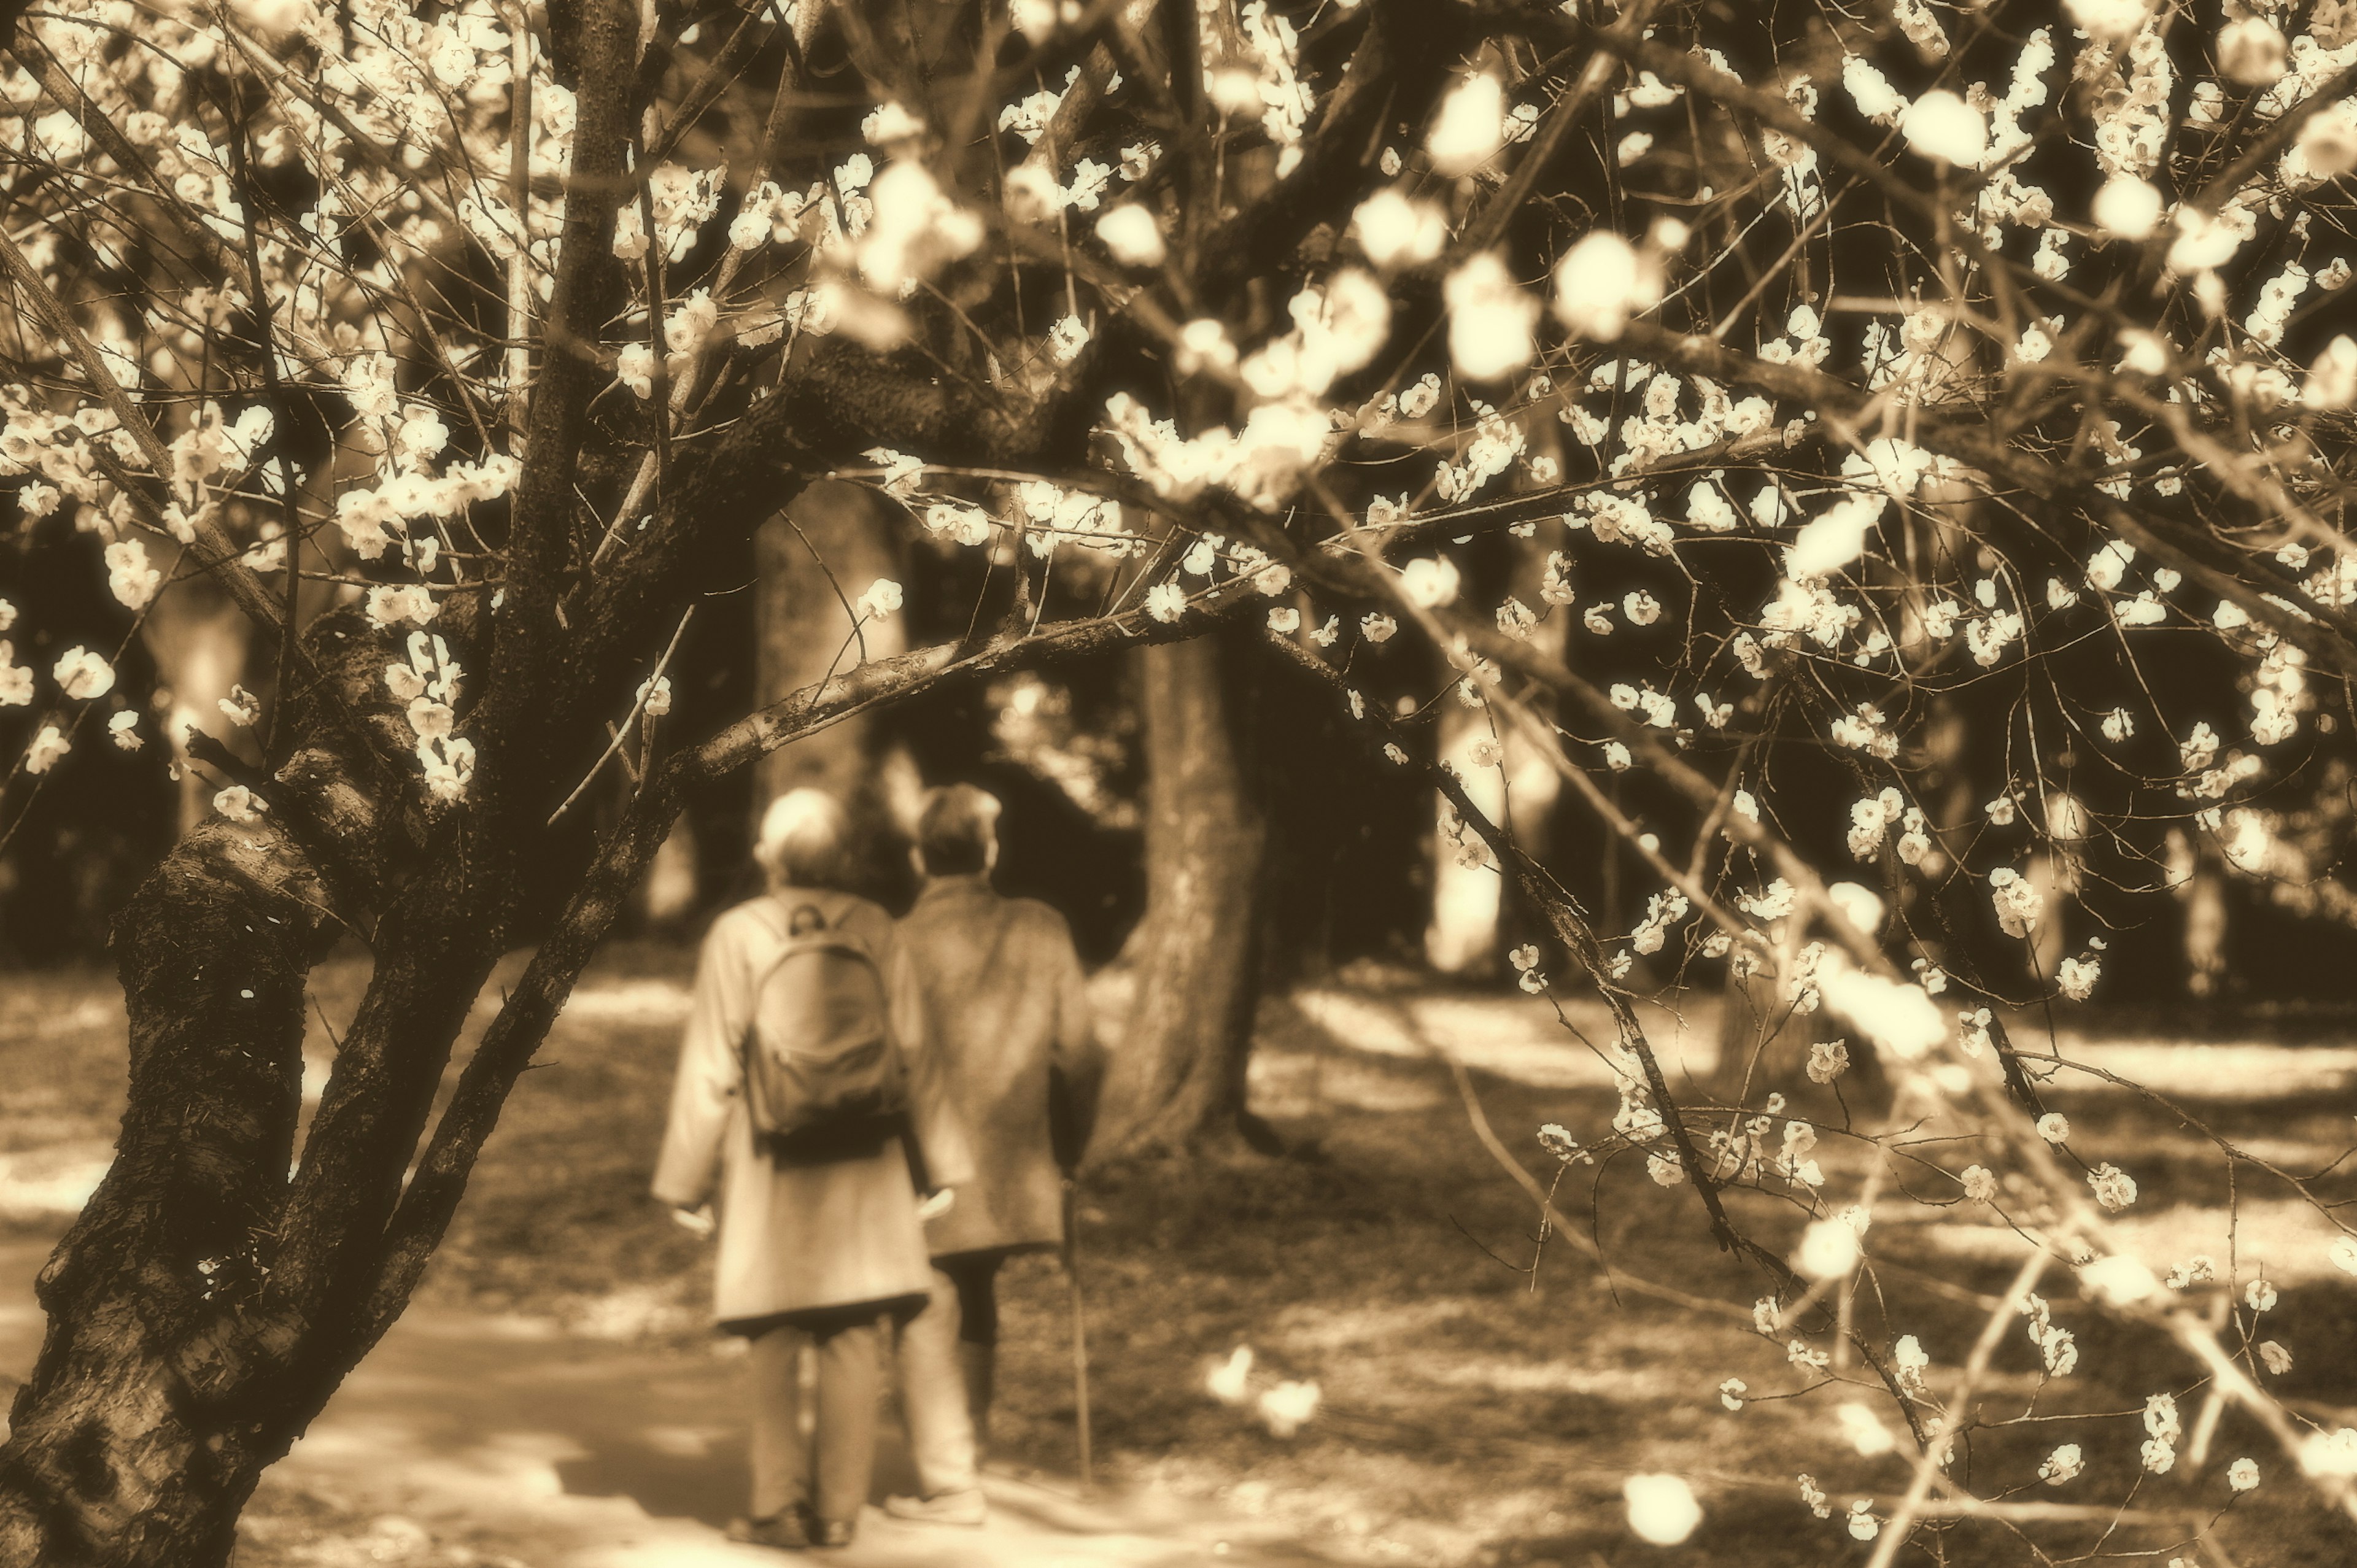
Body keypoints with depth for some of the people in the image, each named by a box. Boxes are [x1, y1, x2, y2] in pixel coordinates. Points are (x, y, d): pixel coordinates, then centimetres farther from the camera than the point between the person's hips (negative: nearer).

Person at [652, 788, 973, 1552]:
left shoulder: (737, 937, -6)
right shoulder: (874, 930, -1)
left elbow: (710, 1067, -4)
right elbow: (914, 1055, 2)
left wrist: (687, 1180, 4)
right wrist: (941, 1165, 10)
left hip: (771, 1172, -1)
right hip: (866, 1172, 2)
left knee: (774, 1344, 6)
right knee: (854, 1340, 6)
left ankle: (780, 1504, 2)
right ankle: (839, 1507, 6)